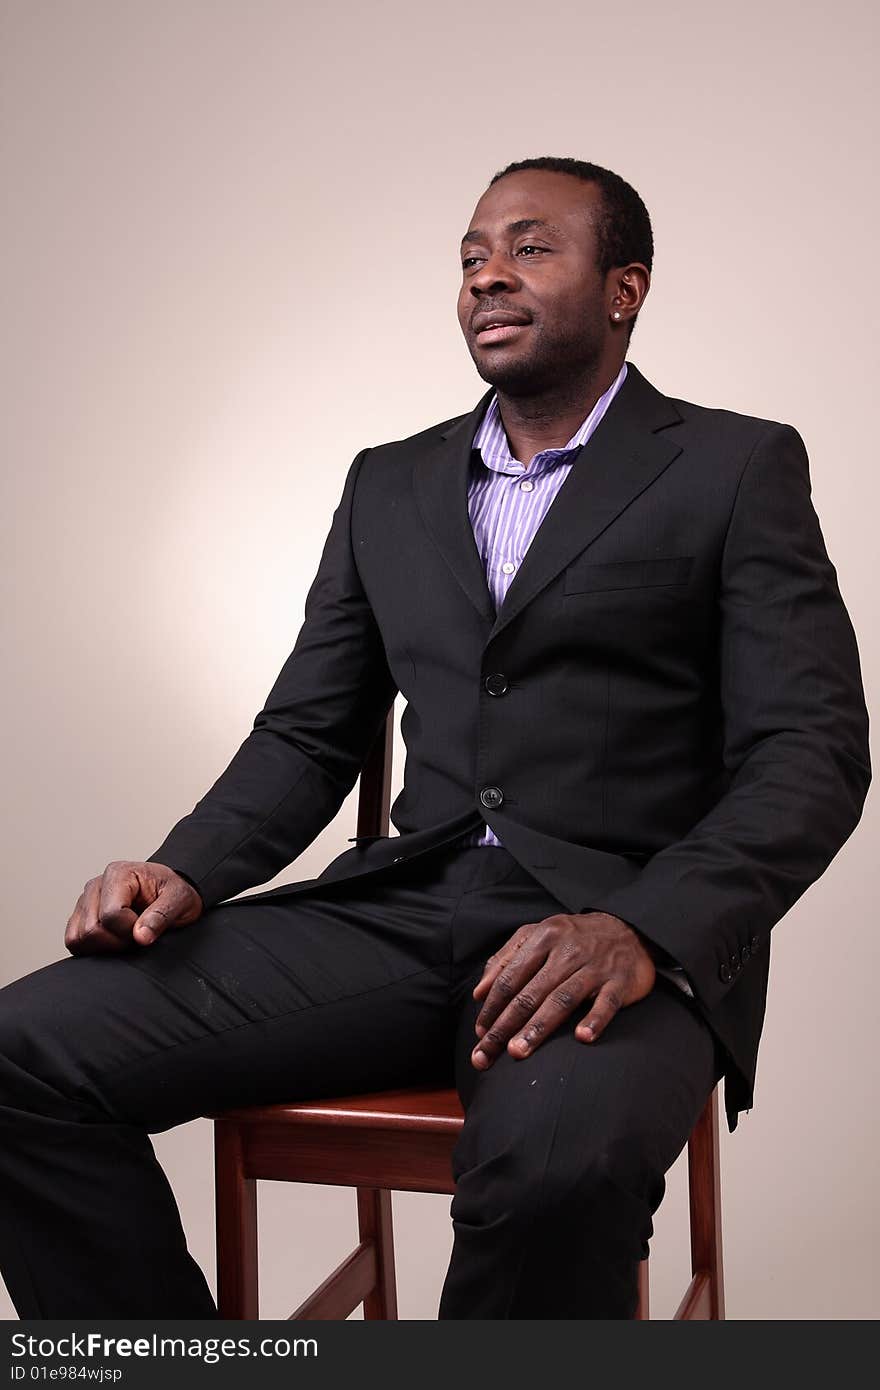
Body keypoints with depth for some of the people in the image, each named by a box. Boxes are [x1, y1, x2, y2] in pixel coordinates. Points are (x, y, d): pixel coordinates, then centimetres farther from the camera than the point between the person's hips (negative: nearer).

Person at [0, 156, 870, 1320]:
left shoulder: (738, 468, 5)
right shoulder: (390, 485, 20)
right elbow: (308, 734, 19)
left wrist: (642, 932, -21)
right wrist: (187, 873, -3)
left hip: (630, 934, -4)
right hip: (405, 908, 5)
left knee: (554, 1157, -39)